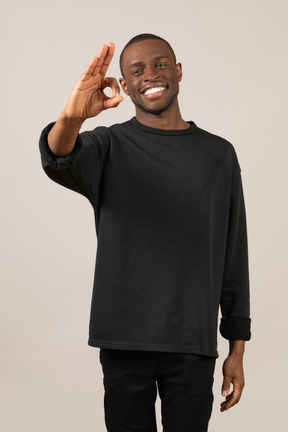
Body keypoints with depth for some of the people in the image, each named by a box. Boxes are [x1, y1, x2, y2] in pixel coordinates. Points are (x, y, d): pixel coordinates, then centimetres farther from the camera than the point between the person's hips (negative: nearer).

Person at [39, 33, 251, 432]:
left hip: (193, 342, 1)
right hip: (123, 339, 0)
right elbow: (60, 163, -22)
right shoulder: (109, 146, 2)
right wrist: (71, 118, -45)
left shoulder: (219, 154, 5)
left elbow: (234, 258, 6)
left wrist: (237, 349, 5)